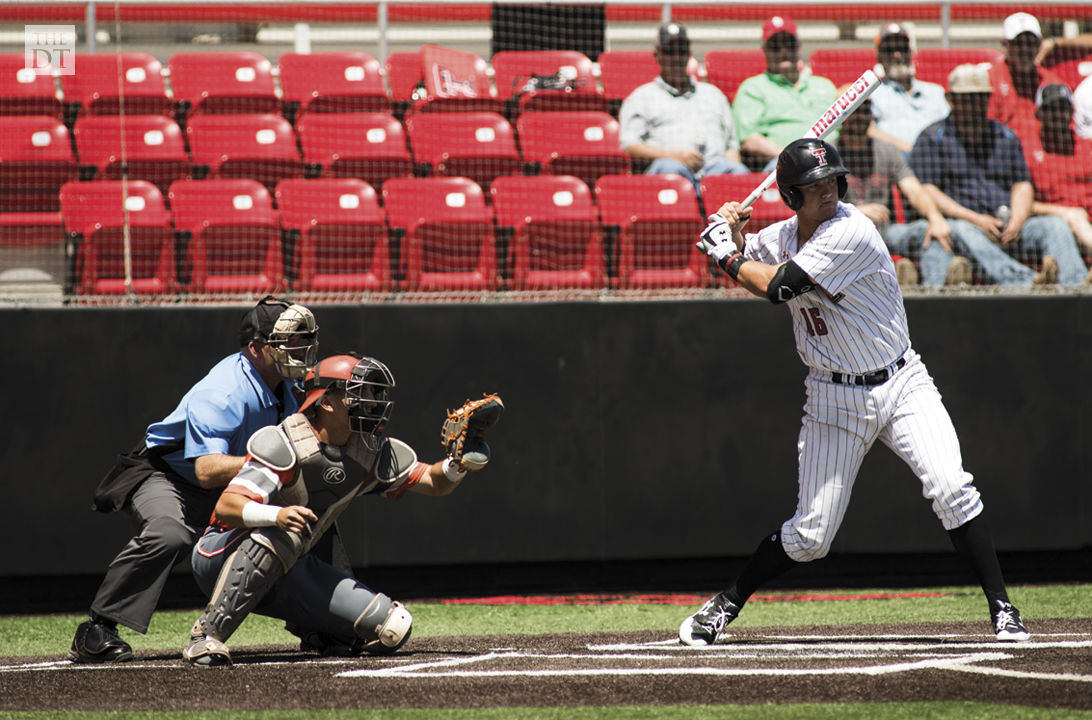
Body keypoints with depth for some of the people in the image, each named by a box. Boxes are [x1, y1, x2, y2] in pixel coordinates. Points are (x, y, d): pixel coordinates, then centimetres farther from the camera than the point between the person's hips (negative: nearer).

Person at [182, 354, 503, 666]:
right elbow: (227, 507, -32)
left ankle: (311, 631, 18)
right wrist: (277, 516, -51)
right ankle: (206, 635, -35)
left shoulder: (372, 452, -2)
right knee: (280, 534, -42)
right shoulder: (285, 446, -23)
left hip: (283, 572, 6)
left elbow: (436, 483, 5)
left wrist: (461, 458, -16)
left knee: (392, 628, -8)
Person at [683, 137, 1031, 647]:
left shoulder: (851, 233, -19)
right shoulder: (783, 236, 1)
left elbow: (777, 286, -23)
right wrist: (732, 235, 0)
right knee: (811, 534, 0)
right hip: (836, 399, 3)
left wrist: (726, 258, -9)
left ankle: (1002, 609, -15)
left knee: (951, 488, -23)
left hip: (901, 384, -3)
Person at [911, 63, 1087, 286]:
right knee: (963, 231, -38)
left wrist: (1017, 221, -7)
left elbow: (1022, 185, 16)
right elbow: (927, 192, -2)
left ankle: (1073, 288, -49)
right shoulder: (932, 139, 10)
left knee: (1054, 225, -21)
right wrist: (975, 219, -15)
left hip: (1009, 228, 5)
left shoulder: (1006, 137, 24)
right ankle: (1030, 283, -64)